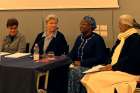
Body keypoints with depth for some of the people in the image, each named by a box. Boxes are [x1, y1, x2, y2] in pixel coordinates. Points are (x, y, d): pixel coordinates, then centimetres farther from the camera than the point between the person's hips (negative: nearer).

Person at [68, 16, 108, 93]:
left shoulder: (97, 39, -5)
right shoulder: (79, 38, 16)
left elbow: (100, 58, -13)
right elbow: (73, 53, 17)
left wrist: (81, 63, -16)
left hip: (91, 68, -6)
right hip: (78, 66, 6)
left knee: (74, 72, -30)